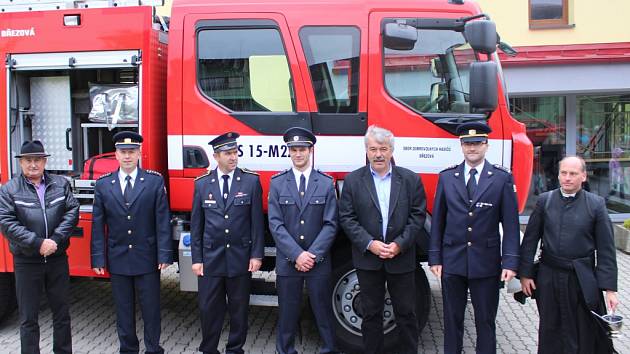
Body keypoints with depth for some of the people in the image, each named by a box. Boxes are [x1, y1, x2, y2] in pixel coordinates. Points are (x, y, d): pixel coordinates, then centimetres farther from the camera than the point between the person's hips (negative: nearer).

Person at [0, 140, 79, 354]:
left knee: (62, 313, 13)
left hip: (58, 259, 2)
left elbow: (72, 212, -3)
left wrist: (55, 240, -15)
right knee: (28, 318, 7)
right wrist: (38, 243, -19)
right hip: (26, 262, -2)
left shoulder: (61, 184, 5)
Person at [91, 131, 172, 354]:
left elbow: (162, 221, -5)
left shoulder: (155, 181, -3)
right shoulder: (103, 184, 3)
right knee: (123, 310, 13)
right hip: (117, 259, 2)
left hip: (147, 258, -2)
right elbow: (98, 224, 3)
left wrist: (164, 255, -10)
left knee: (151, 308, 6)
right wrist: (98, 258, -1)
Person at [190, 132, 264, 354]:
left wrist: (257, 255, -6)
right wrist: (196, 258, 0)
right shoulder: (202, 184, 3)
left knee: (239, 308, 11)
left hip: (240, 258, -1)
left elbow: (257, 221, -2)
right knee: (209, 309, 8)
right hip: (210, 258, 1)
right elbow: (196, 224, 4)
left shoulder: (251, 181, -2)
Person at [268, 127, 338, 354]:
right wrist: (297, 254, -13)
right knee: (288, 312, 9)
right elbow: (275, 224, -5)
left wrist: (313, 254, -12)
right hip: (287, 261, 0)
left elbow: (330, 224, -3)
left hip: (319, 261, 0)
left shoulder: (326, 183, 2)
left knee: (323, 311, 8)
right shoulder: (277, 183, 2)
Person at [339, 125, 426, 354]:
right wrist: (370, 244, -14)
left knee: (406, 313, 9)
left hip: (402, 258, 0)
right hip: (368, 259, 0)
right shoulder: (353, 180, 0)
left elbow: (417, 215, -2)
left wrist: (400, 244, -12)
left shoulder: (411, 179, 1)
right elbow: (346, 217, -4)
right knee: (371, 313, 11)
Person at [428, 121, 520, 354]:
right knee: (452, 320, 12)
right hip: (452, 261, 2)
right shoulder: (446, 177, 5)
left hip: (486, 263, -1)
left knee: (486, 322, 9)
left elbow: (510, 224, -3)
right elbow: (437, 221, 5)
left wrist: (510, 262, -9)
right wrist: (435, 258, 1)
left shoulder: (502, 178, 0)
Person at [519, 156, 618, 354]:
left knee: (585, 335, 5)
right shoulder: (544, 200, 1)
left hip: (582, 280, -1)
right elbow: (530, 240, 4)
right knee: (549, 332, 13)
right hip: (549, 278, 2)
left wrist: (610, 288, -7)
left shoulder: (596, 204, -3)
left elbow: (606, 250, -3)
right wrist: (525, 274, 0)